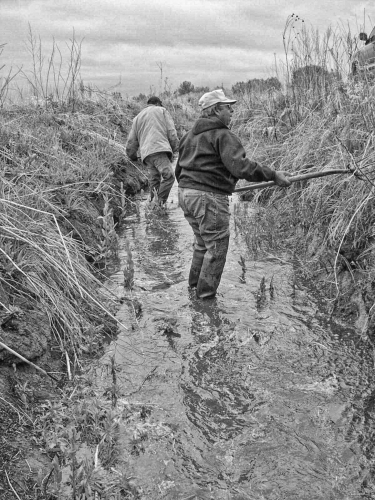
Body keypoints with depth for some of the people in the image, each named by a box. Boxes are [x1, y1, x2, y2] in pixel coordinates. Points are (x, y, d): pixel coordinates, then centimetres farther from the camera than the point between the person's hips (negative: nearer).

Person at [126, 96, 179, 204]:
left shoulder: (137, 117, 31)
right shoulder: (162, 110, 19)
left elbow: (131, 141, 30)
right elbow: (171, 131, 8)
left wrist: (132, 156, 44)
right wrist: (175, 148, 14)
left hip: (146, 153, 6)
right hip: (159, 148, -6)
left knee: (154, 181, 7)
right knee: (169, 175, -16)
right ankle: (159, 202, -27)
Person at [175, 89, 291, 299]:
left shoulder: (191, 135, 17)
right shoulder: (223, 136, -11)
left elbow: (179, 169, 23)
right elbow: (240, 166, -24)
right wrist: (273, 175, -21)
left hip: (185, 193, 9)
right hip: (209, 197, -9)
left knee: (202, 243, 23)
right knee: (217, 247, 2)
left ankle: (194, 285, 33)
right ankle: (206, 294, 9)